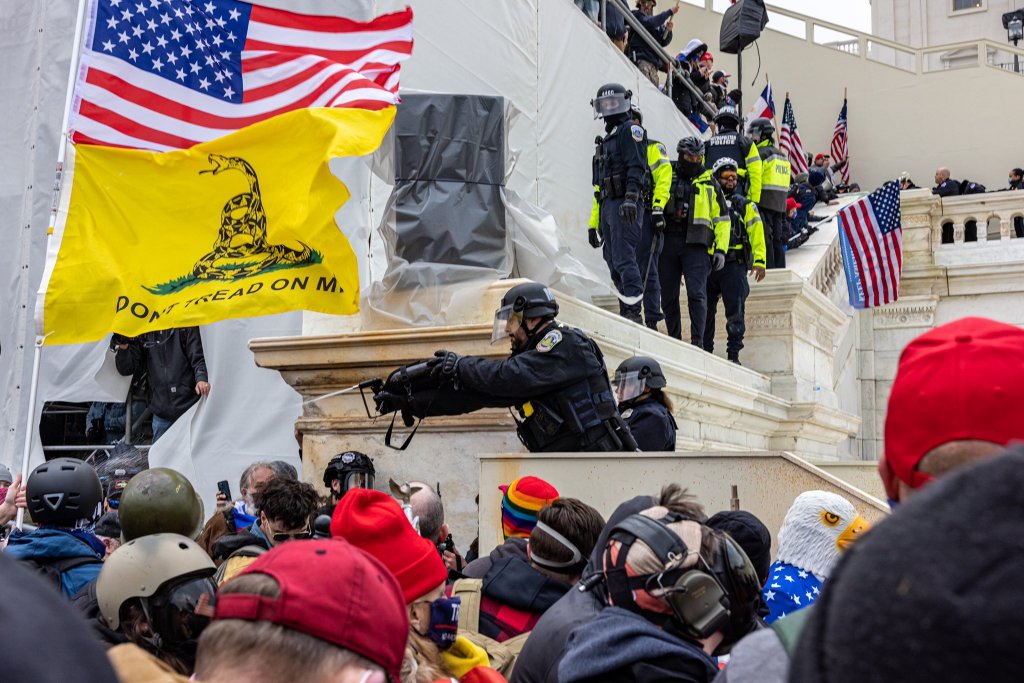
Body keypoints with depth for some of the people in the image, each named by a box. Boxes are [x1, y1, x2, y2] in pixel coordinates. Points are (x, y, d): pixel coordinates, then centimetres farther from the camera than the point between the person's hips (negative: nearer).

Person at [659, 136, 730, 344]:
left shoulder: (709, 183, 14)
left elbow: (722, 219, 13)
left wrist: (721, 250, 3)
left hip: (696, 244, -2)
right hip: (668, 243, 2)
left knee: (696, 293, -14)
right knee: (668, 296, 3)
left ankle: (697, 341, -14)